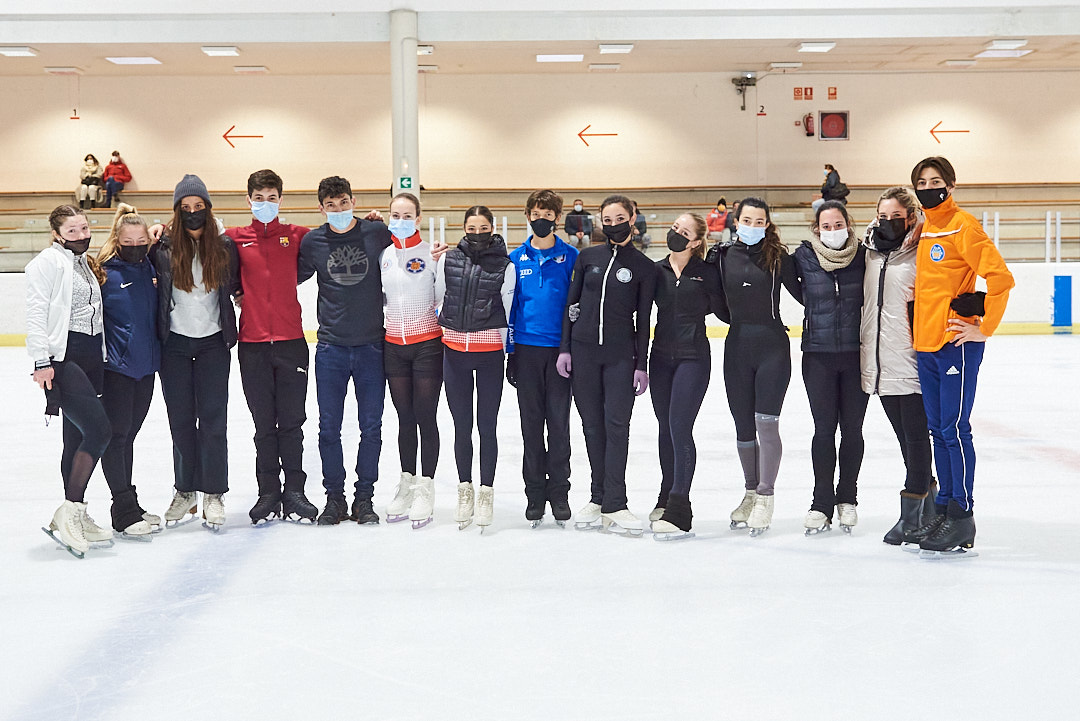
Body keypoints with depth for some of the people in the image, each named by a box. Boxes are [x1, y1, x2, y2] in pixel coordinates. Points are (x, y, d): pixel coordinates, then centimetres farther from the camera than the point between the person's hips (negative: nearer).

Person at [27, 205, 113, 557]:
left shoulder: (86, 263, 19)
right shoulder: (48, 262, -6)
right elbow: (36, 313, -13)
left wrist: (102, 356, 23)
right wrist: (41, 361, -19)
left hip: (91, 357, 8)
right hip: (63, 358, -8)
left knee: (77, 437, 11)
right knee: (99, 430, -18)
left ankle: (74, 518, 17)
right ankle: (67, 514, -14)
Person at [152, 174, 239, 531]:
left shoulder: (224, 246, 1)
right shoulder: (163, 247, -3)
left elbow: (237, 285, 14)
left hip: (213, 341, 0)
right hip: (174, 342, 0)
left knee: (213, 417, -2)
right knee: (180, 418, 6)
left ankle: (213, 494, 4)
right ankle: (185, 490, 19)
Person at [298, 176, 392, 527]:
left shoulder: (377, 232, 0)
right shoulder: (313, 241, 2)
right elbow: (293, 277, 16)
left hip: (371, 346, -1)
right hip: (330, 347, 1)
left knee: (371, 427, 4)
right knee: (329, 428, 3)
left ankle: (364, 497, 17)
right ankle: (334, 497, 16)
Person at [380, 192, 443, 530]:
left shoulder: (431, 253, -7)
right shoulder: (383, 254, 5)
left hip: (427, 345, -4)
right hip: (394, 346, 4)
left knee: (426, 418, -1)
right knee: (405, 418, 11)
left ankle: (425, 489, 8)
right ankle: (407, 484, 21)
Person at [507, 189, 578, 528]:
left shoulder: (571, 257, 1)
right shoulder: (517, 259, 6)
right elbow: (509, 305, 9)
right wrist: (509, 352, 4)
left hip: (560, 348, -2)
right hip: (527, 349, 2)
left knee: (559, 422, 2)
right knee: (531, 423, 6)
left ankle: (559, 493, 12)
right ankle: (535, 493, 14)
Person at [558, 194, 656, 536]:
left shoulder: (643, 267, 1)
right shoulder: (587, 257, 7)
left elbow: (643, 320, 2)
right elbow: (571, 305, 10)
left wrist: (641, 365, -2)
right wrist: (565, 348, 3)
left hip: (620, 354, -2)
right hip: (583, 350, 2)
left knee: (616, 425, -7)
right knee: (593, 425, 7)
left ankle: (613, 506, -6)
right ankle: (598, 498, 16)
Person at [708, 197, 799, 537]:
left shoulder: (778, 257, -2)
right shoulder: (722, 256, 5)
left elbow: (800, 293, 3)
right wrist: (740, 321, 4)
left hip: (773, 347, -3)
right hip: (737, 347, 3)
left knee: (766, 423, -8)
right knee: (743, 425, 10)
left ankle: (765, 497, -2)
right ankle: (751, 492, 24)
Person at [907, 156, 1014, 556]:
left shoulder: (962, 226, -10)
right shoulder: (924, 230, 14)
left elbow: (1000, 277, -17)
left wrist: (985, 328, -15)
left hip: (956, 343, -8)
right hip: (926, 346, 8)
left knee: (954, 430, -5)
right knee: (937, 429, 12)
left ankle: (962, 517, 1)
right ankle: (944, 506, 21)